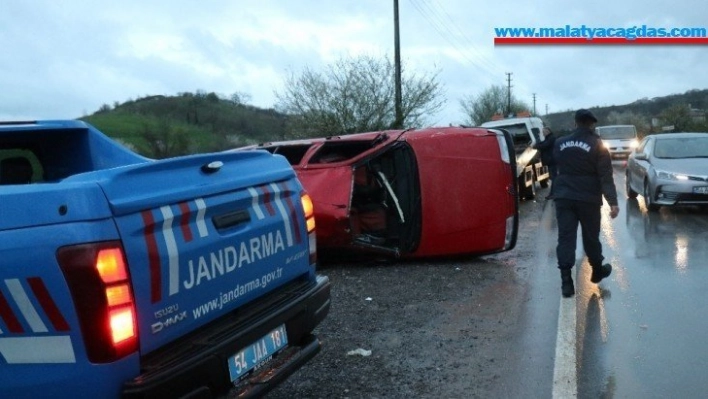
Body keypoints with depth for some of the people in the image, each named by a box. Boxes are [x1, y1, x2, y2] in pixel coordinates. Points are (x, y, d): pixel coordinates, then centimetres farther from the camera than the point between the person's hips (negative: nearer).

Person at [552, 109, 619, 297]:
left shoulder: (560, 143, 5)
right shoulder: (597, 145, -7)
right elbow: (606, 176, -12)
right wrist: (612, 202, -14)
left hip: (563, 197, 2)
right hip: (588, 198, -2)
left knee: (565, 237, -1)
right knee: (591, 236, 14)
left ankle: (566, 281, -9)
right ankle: (597, 270, 35)